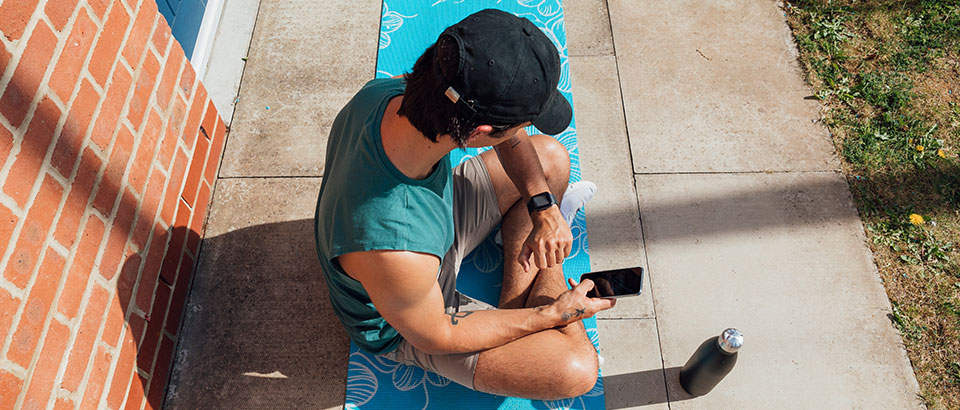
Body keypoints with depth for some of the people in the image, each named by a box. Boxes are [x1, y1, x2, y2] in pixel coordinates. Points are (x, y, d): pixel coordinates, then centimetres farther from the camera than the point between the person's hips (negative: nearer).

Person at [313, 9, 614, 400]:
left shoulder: (387, 91, -26)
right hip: (405, 326, -6)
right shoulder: (395, 254, -46)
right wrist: (552, 315, -16)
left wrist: (543, 206, -16)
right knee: (576, 369, -19)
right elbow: (435, 337, -24)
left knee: (551, 156, 7)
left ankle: (515, 300, 13)